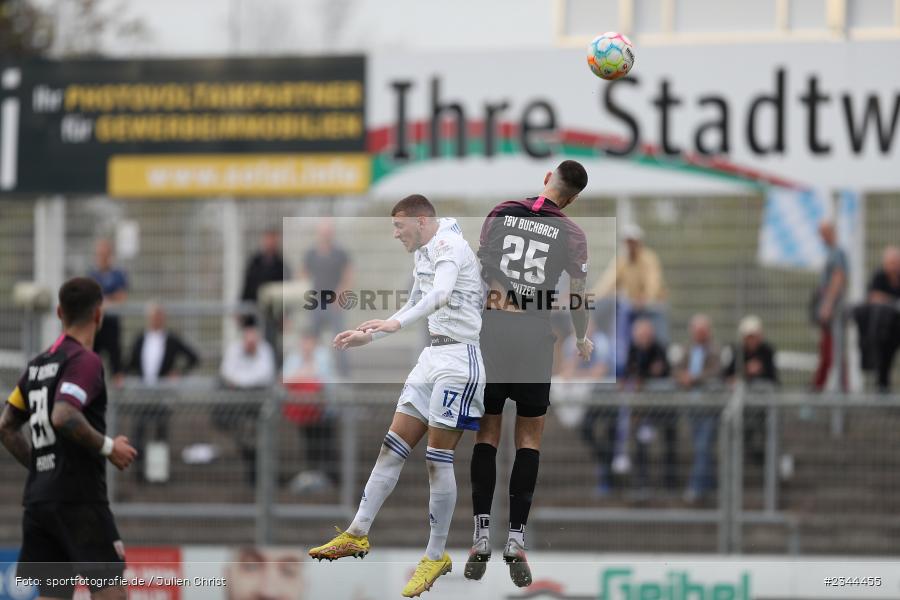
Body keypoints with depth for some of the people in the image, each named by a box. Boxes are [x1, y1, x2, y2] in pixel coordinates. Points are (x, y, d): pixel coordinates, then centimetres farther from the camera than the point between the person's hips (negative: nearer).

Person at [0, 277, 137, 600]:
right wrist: (107, 446, -13)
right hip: (79, 497, -8)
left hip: (38, 498, 8)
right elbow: (63, 417, -24)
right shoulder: (85, 361, -9)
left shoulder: (38, 364, 16)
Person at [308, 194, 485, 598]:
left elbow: (440, 293, -33)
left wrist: (397, 323, -47)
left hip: (459, 360, -9)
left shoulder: (450, 247, -14)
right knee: (392, 448, 7)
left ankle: (436, 557, 3)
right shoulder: (422, 255, 16)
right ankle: (357, 535, 10)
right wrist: (369, 336, 26)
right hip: (433, 356, 9)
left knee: (438, 458, -6)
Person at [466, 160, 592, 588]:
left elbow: (479, 266, 3)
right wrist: (582, 340, 14)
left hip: (490, 332, 1)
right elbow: (577, 295, -2)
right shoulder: (571, 234, -2)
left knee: (486, 433, 9)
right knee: (529, 438, 7)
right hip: (535, 340, -1)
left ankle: (481, 537, 1)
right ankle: (516, 541, -1)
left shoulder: (502, 212, 3)